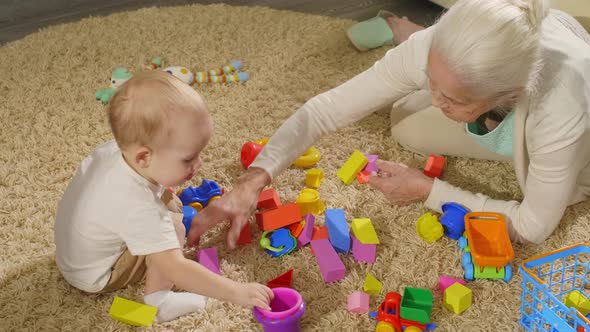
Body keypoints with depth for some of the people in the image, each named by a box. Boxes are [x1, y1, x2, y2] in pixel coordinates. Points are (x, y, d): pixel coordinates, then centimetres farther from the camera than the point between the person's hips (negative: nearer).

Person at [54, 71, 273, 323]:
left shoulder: (115, 149, -18)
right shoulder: (139, 208, -42)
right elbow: (175, 269, -43)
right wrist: (236, 292, -42)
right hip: (96, 277, -8)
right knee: (173, 226, -22)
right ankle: (157, 298, -16)